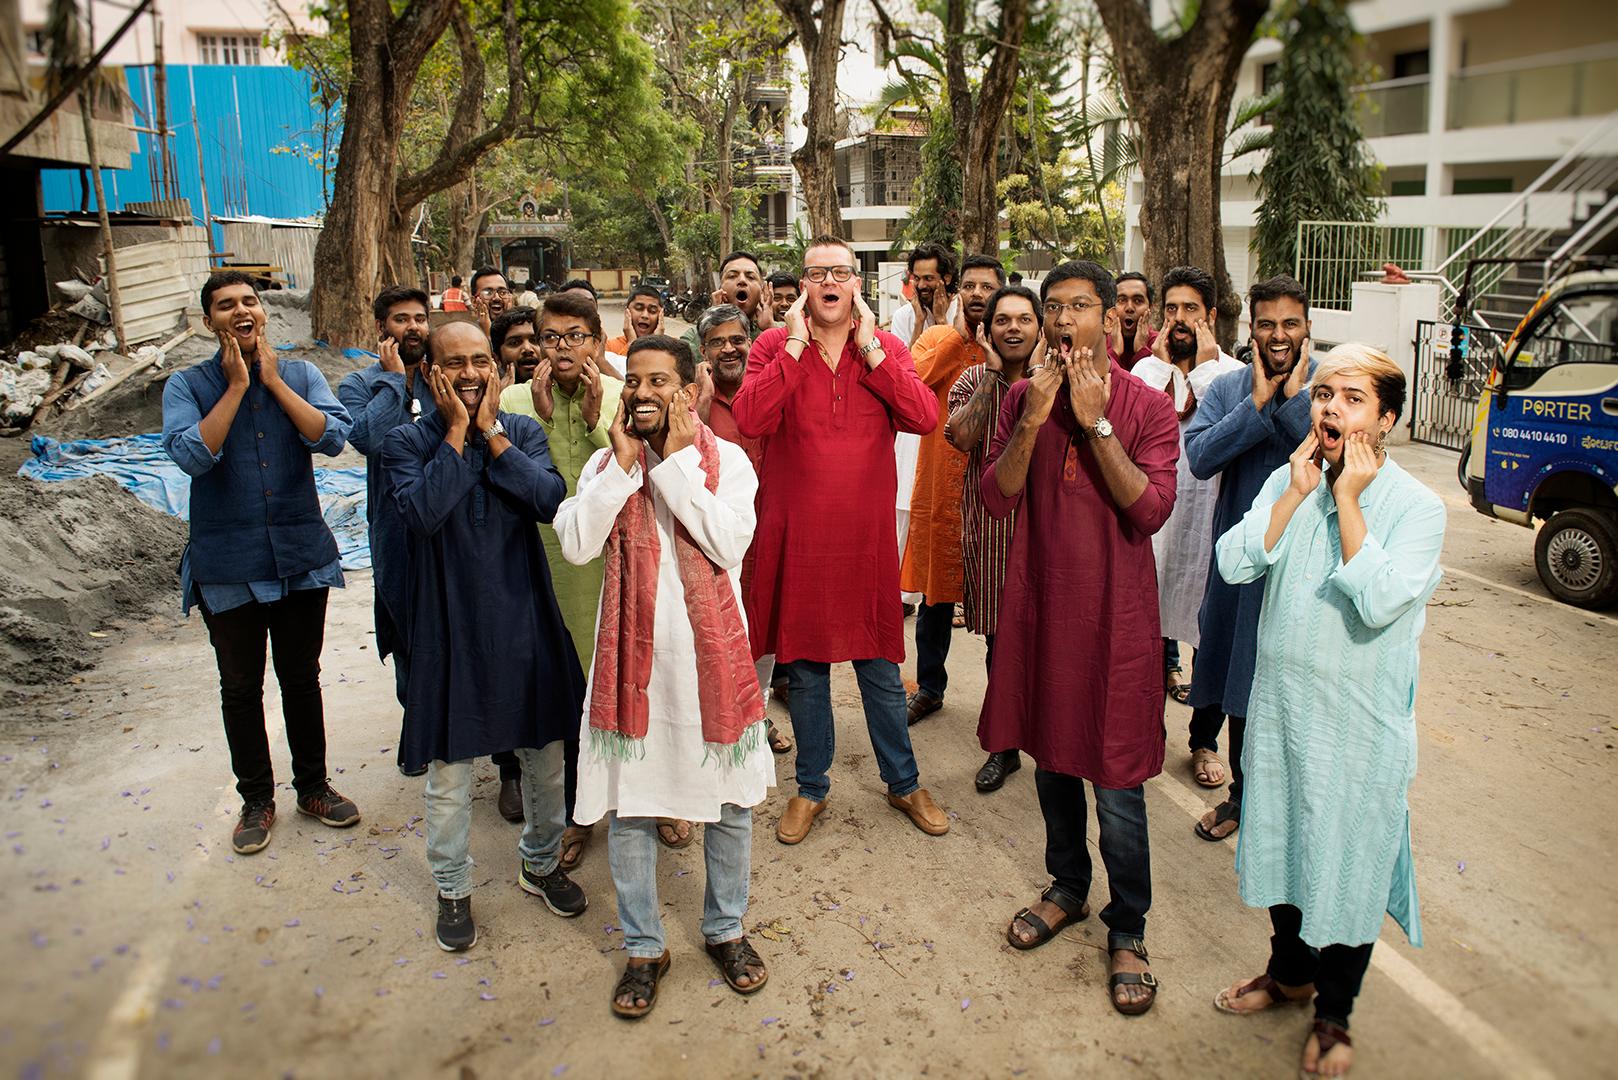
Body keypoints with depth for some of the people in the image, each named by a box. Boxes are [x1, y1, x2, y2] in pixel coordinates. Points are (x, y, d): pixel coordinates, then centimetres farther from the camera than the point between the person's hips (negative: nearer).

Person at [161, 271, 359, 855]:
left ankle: (312, 786, 32)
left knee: (302, 677, 15)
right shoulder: (188, 386, -3)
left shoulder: (300, 375, 1)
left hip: (302, 555, 1)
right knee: (240, 687, 12)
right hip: (228, 565, -1)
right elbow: (192, 454, -20)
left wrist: (273, 380, -13)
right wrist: (237, 386, -16)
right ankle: (256, 799, 29)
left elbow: (332, 437, -15)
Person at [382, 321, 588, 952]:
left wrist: (490, 432, -15)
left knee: (545, 756, 15)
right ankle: (453, 888, 31)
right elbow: (423, 511, -24)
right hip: (449, 626, -2)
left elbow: (552, 501, -17)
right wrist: (457, 432, -18)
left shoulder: (523, 432, 1)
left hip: (524, 620, 2)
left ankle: (540, 862, 39)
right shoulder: (407, 442, -5)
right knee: (449, 769, 9)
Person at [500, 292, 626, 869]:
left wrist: (599, 420, -15)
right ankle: (575, 813, 26)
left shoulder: (624, 397, 1)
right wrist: (543, 420, -14)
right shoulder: (516, 400, 3)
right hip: (548, 559, 1)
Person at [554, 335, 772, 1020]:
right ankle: (643, 947, 28)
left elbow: (729, 543, -18)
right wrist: (624, 462, -12)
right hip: (633, 653, 1)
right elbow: (576, 545, -11)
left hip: (709, 650, -1)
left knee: (729, 799, 11)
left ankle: (725, 928, 35)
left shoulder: (727, 460, -2)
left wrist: (678, 461, -16)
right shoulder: (606, 465, 4)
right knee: (627, 805, 9)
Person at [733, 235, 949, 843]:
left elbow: (924, 418, -12)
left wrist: (870, 348, -12)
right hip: (795, 537, 0)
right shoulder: (774, 347, 0)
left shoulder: (886, 349, 4)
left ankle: (903, 783, 31)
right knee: (804, 670, 12)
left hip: (866, 537, 1)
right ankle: (811, 789, 30)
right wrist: (796, 345, -15)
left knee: (880, 669, 11)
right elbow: (749, 419, -18)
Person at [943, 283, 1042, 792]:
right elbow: (961, 436, -13)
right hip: (989, 525, 2)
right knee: (998, 636, 9)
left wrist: (1037, 372, -15)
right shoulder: (973, 380, 6)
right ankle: (1005, 745, 25)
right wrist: (993, 372, -12)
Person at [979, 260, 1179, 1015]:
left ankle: (1127, 930, 21)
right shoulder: (1022, 398, 3)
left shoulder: (1148, 407, -6)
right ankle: (1068, 888, 39)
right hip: (1040, 600, 4)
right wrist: (1033, 420, -17)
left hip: (1114, 611, -3)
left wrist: (1096, 422, -20)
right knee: (1052, 754, 18)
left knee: (1116, 779, 2)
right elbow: (995, 498, -5)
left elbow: (1151, 511, -17)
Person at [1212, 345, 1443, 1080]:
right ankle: (1290, 971, 45)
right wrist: (1297, 492, -16)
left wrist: (1349, 500, -22)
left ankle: (1333, 1014, 33)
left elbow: (1380, 602, -27)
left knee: (1346, 864, 10)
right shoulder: (1289, 482, 0)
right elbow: (1233, 563, -12)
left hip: (1360, 723, -4)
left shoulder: (1418, 507, -12)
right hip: (1279, 703, 4)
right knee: (1279, 844, 20)